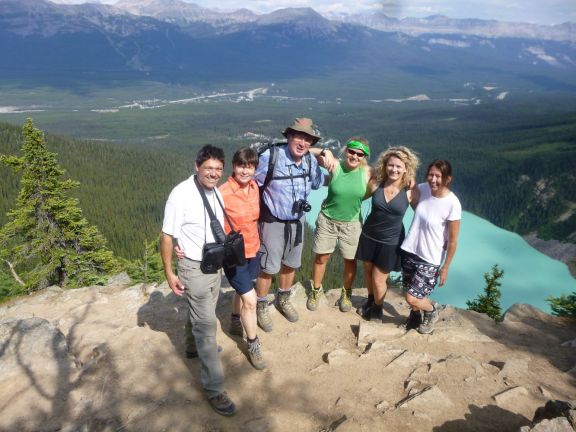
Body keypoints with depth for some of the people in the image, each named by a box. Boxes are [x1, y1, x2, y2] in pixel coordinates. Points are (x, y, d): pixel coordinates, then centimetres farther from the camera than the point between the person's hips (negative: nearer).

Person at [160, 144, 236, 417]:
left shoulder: (215, 192, -1)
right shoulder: (181, 195, -22)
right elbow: (167, 236, -17)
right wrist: (169, 273, -15)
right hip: (194, 268, -7)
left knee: (202, 316, 26)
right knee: (207, 325, -3)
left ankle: (193, 345, 55)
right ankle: (214, 388, 9)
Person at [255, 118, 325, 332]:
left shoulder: (311, 161, -6)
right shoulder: (271, 156, -22)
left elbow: (319, 182, 16)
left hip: (297, 221, 6)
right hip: (273, 222, -5)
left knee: (291, 264, 20)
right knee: (269, 268, 5)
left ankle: (283, 299, 44)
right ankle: (261, 306, 28)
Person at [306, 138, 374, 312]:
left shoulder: (367, 172, -11)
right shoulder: (335, 165, -14)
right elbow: (309, 152, -10)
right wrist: (325, 152, -26)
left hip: (351, 224, 1)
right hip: (327, 220, -1)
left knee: (350, 260, 13)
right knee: (321, 258, 11)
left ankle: (346, 293, 38)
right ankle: (316, 290, 34)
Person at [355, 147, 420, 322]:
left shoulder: (410, 191, -15)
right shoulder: (375, 184, -11)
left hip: (391, 242, -3)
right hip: (369, 236, 3)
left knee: (378, 279, 5)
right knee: (368, 271, 20)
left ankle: (378, 309, 34)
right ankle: (370, 301, 48)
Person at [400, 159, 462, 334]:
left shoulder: (452, 204, -20)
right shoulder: (423, 189, -7)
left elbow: (452, 240, -13)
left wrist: (445, 267, -8)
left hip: (430, 260, -5)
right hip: (409, 251, 5)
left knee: (412, 298, -4)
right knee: (411, 293, 16)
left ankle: (431, 312, 29)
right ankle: (415, 315, 47)